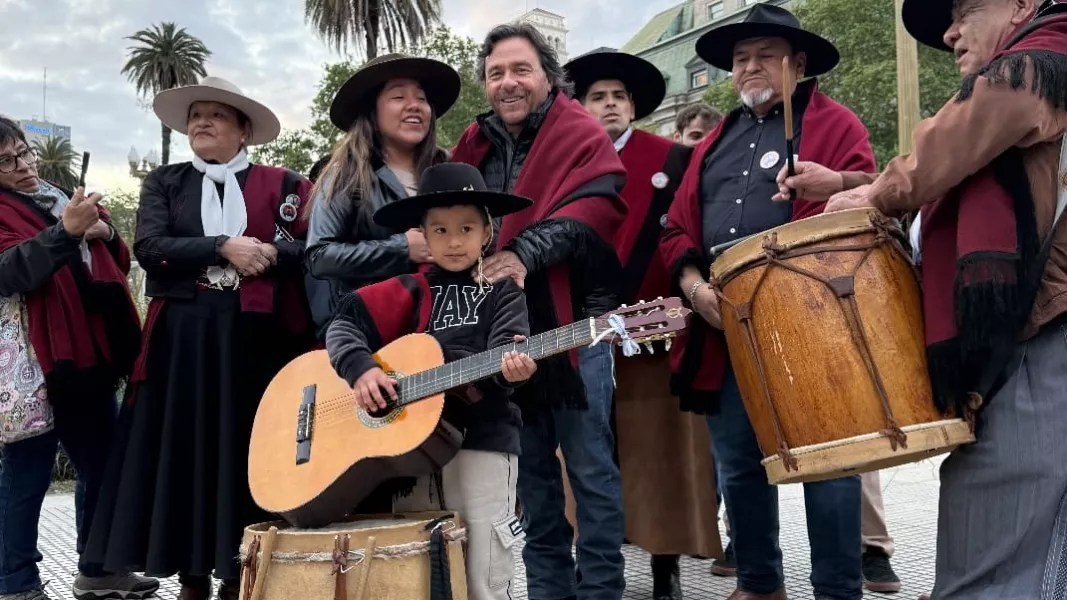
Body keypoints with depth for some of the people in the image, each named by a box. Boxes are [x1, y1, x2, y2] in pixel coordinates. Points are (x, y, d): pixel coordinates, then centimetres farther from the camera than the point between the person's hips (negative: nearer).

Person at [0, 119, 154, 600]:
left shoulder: (65, 199, 17)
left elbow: (118, 264, 20)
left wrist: (104, 233, 0)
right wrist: (65, 231, -29)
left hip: (87, 353, 7)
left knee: (100, 465, 12)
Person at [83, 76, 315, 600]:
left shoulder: (281, 184, 7)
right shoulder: (164, 182, 11)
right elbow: (149, 248, -5)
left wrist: (269, 252, -17)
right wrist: (223, 248, -14)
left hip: (256, 337, -1)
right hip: (181, 338, 2)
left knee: (247, 453, 2)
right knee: (182, 451, 4)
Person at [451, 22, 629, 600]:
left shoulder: (582, 135, -1)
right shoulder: (473, 146, 15)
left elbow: (591, 208, -17)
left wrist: (524, 252, -28)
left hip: (571, 322, -5)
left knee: (589, 465, 1)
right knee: (530, 469, 13)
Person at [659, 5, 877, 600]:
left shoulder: (836, 127, 3)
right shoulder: (716, 141, 21)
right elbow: (679, 226, 16)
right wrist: (693, 282, -3)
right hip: (723, 328, 6)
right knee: (738, 463, 11)